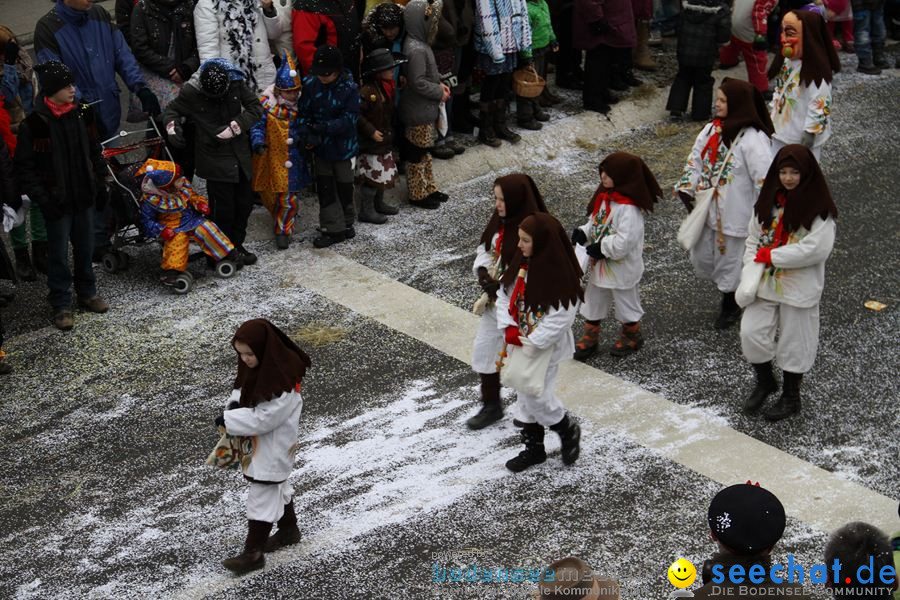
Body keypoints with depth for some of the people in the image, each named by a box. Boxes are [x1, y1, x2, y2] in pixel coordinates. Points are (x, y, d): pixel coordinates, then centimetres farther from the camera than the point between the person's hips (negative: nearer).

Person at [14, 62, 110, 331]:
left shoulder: (82, 114, 1)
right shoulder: (34, 123, -15)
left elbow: (94, 152, 13)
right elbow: (24, 167, -10)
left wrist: (101, 185, 10)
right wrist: (41, 198, -15)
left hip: (84, 197, 5)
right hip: (56, 201, -5)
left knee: (85, 248, 16)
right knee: (59, 254, 4)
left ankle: (87, 293, 33)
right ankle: (61, 305, 15)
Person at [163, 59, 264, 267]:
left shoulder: (237, 83, -9)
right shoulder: (190, 91, -15)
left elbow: (256, 108, -5)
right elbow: (172, 110, 2)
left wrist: (234, 127, -16)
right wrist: (172, 126, -18)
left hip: (240, 155, 4)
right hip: (214, 158, -4)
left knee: (245, 202, 14)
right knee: (223, 208, -4)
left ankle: (236, 245, 33)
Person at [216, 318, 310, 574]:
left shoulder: (283, 382, -31)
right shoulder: (255, 366, -4)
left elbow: (264, 419, -30)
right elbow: (242, 388, 11)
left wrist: (229, 420, -25)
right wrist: (234, 404, -10)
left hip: (274, 448, -9)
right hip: (258, 443, 9)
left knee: (263, 495, -1)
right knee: (278, 486, 25)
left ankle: (253, 553, 8)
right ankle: (289, 530, 44)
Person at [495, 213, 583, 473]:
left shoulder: (560, 276, -24)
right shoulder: (521, 264, -2)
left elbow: (560, 319, -24)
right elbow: (504, 295, 3)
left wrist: (532, 343, -22)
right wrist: (509, 328, -11)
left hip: (545, 348, -7)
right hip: (520, 343, 7)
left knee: (538, 398, -3)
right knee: (525, 396, 16)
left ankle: (569, 430, 25)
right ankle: (533, 448, 32)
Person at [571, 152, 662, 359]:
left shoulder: (629, 209, -31)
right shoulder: (604, 197, -3)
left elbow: (624, 243, -34)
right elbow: (595, 222, 9)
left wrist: (601, 248, -25)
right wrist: (583, 233, -10)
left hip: (622, 269, -8)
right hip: (599, 265, 8)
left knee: (626, 304, 16)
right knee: (593, 301, 21)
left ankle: (632, 336, 39)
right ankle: (590, 338, 38)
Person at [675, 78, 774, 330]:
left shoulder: (753, 141, -23)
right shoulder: (712, 130, 0)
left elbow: (765, 181, -23)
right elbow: (695, 160, 9)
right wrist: (687, 190, 0)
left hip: (735, 214, -7)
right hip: (707, 210, 7)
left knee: (729, 261, 10)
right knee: (702, 258, 18)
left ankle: (731, 305, 35)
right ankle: (727, 292, 44)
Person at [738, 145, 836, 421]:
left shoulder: (818, 208, -15)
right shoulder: (768, 201, 3)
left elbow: (817, 249, -23)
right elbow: (753, 239, 9)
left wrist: (770, 256, -19)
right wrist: (750, 272, -7)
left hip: (799, 288, -5)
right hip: (765, 283, 5)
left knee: (794, 342, 8)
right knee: (750, 333, 3)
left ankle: (791, 397, 28)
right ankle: (765, 382, 30)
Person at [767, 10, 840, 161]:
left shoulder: (815, 71, -28)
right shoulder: (786, 62, 1)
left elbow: (819, 107, -27)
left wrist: (808, 137, -24)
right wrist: (772, 121, 18)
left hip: (801, 139, -9)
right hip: (781, 134, 9)